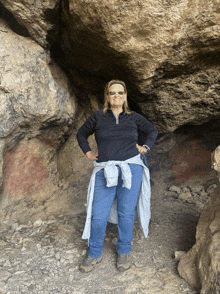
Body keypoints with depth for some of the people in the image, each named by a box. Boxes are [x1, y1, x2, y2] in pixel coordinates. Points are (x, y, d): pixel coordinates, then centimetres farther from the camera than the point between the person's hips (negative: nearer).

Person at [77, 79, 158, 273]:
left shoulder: (133, 117, 7)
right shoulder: (98, 117, 5)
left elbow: (152, 130, 23)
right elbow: (82, 134, 20)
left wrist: (146, 147, 10)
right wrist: (88, 153, 10)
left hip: (131, 169, 1)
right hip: (105, 171, 0)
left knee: (126, 213, 6)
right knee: (98, 215, 0)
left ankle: (124, 252, 29)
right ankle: (94, 254, 23)